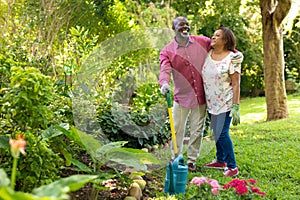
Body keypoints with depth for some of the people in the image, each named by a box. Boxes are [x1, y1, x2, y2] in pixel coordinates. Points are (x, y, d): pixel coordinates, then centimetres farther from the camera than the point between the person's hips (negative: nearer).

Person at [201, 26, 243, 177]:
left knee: (222, 133, -9)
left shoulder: (231, 58, -12)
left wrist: (235, 107, -17)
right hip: (211, 102, 6)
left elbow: (236, 84, -13)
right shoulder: (207, 55, 6)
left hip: (225, 103, -6)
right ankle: (220, 161, 32)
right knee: (216, 132, 16)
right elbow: (203, 77, 15)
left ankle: (232, 166, 4)